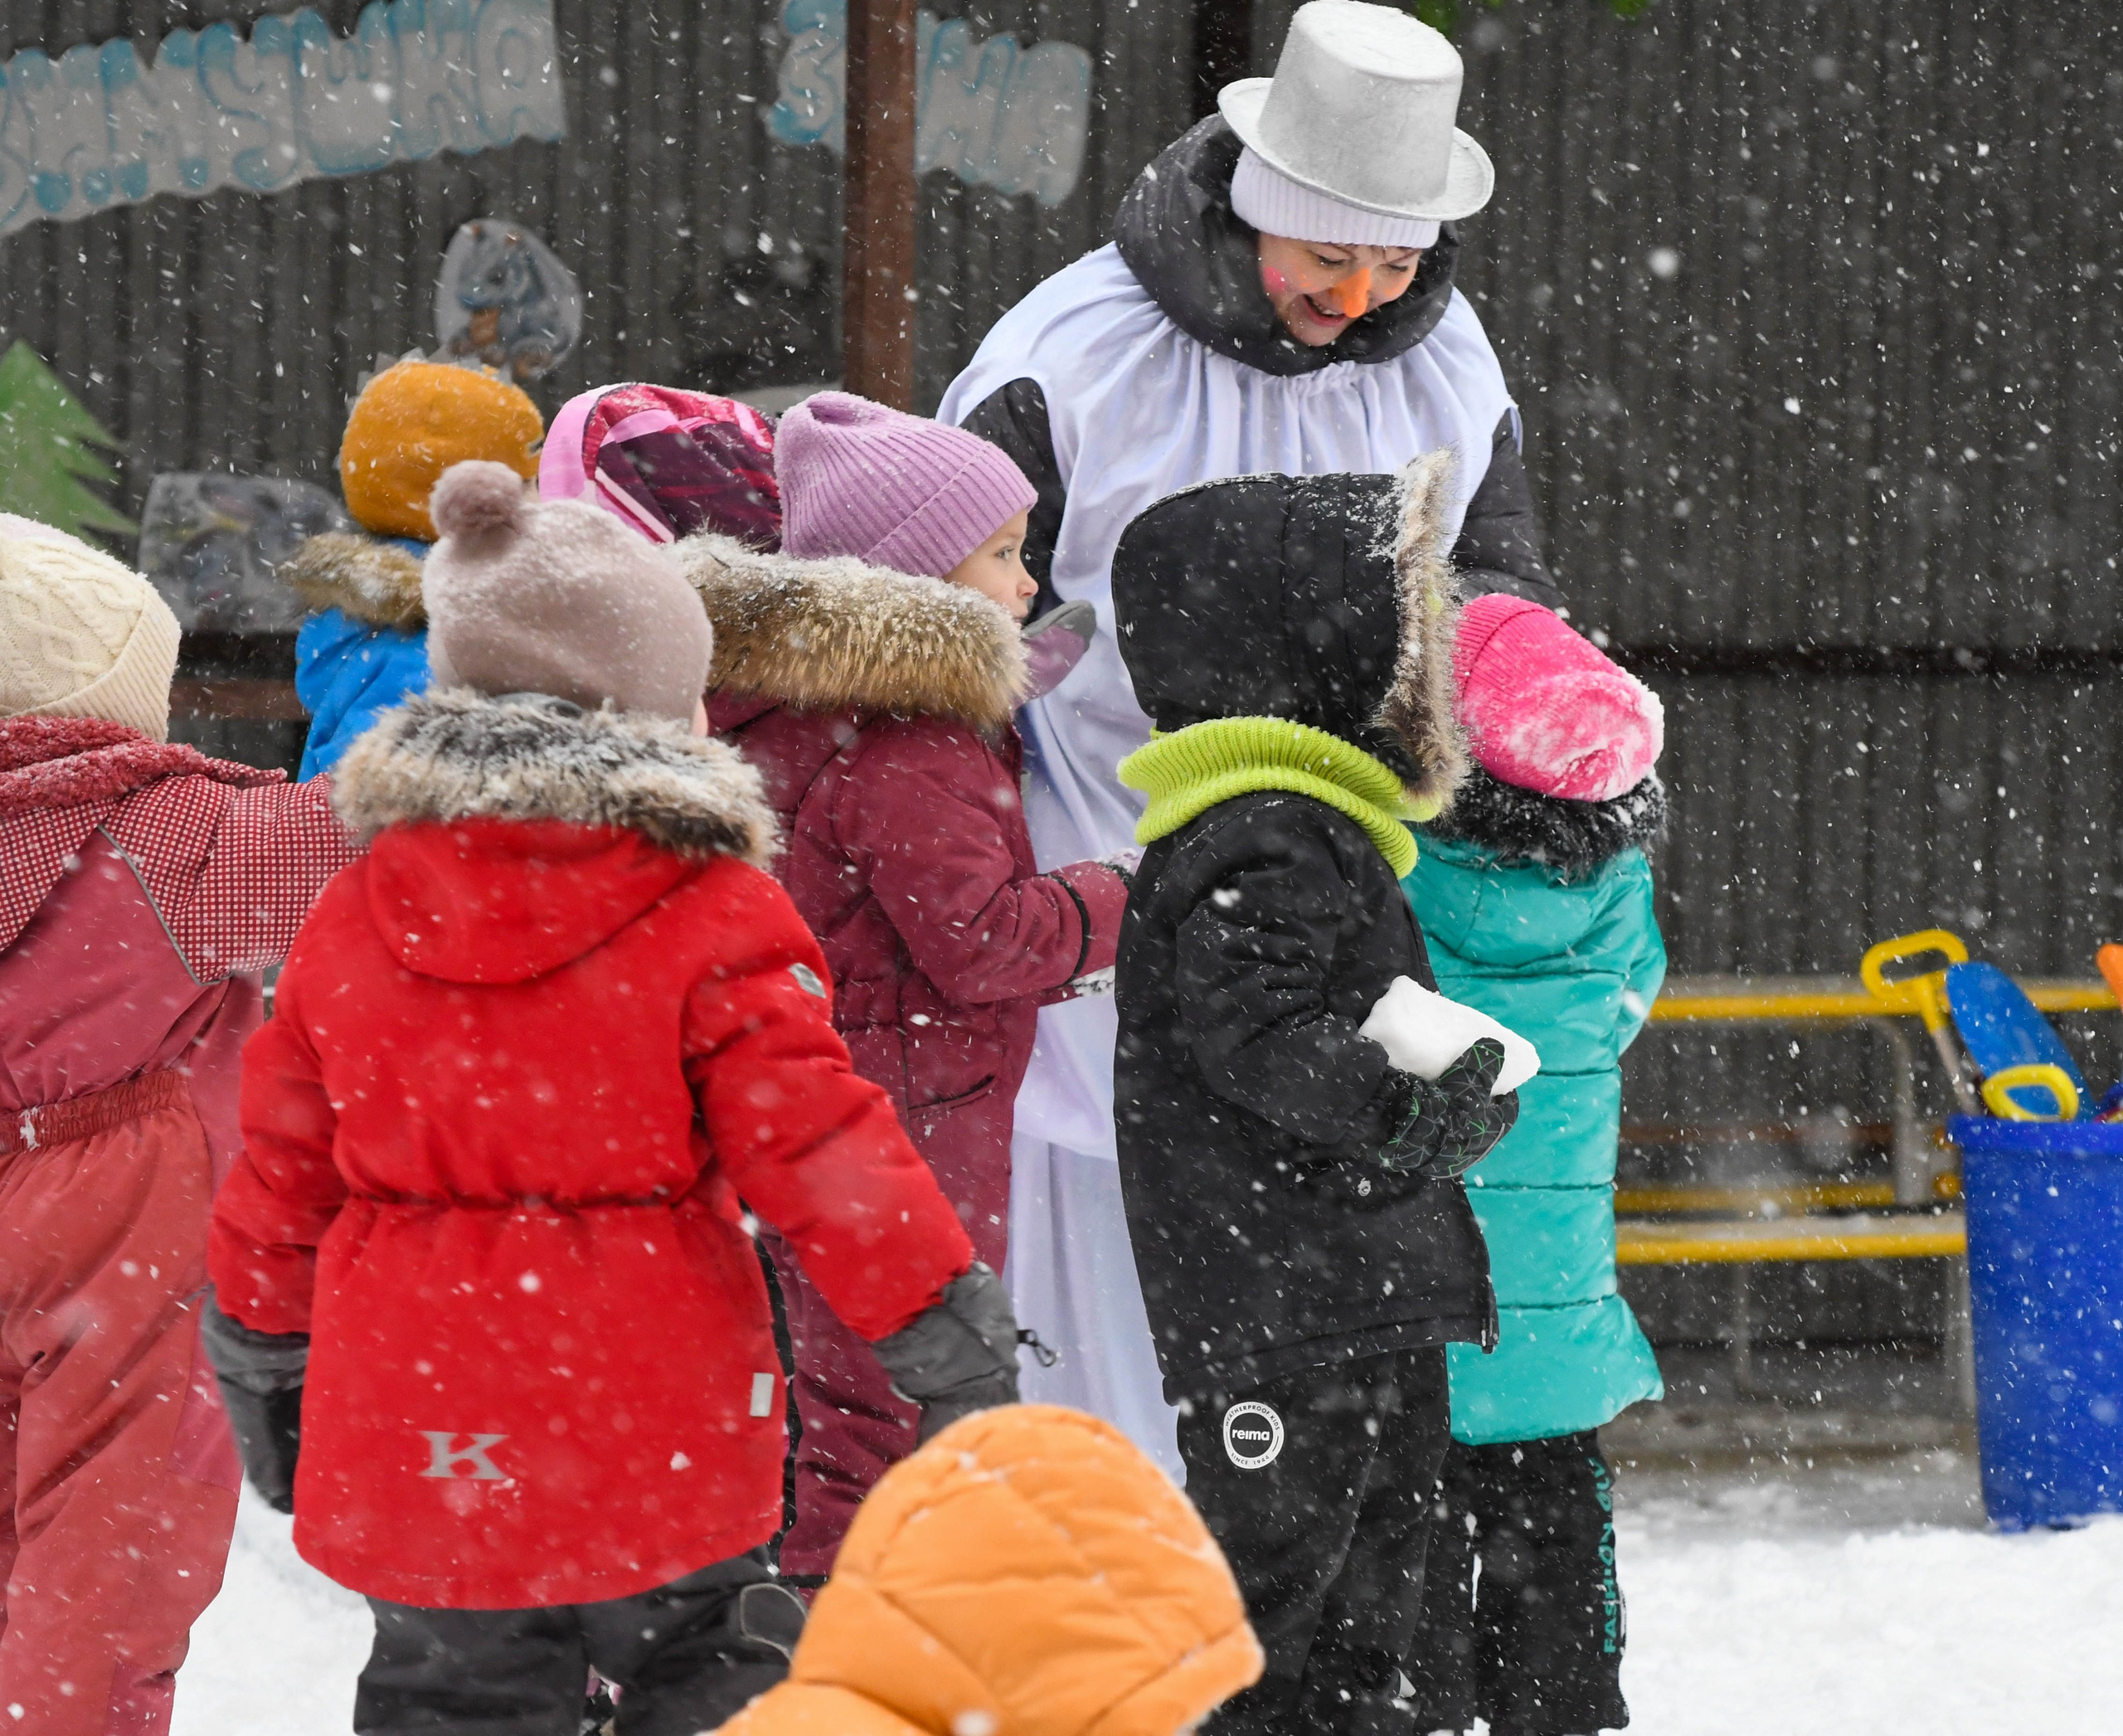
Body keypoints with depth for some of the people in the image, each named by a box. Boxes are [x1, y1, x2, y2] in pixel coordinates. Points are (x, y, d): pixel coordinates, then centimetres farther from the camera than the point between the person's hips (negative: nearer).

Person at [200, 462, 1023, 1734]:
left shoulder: (351, 921, 2)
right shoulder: (711, 921, -12)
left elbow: (282, 1175, 10)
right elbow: (821, 1153, -13)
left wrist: (262, 1369, 23)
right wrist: (956, 1345, -4)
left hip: (413, 1464, 4)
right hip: (652, 1441, -4)